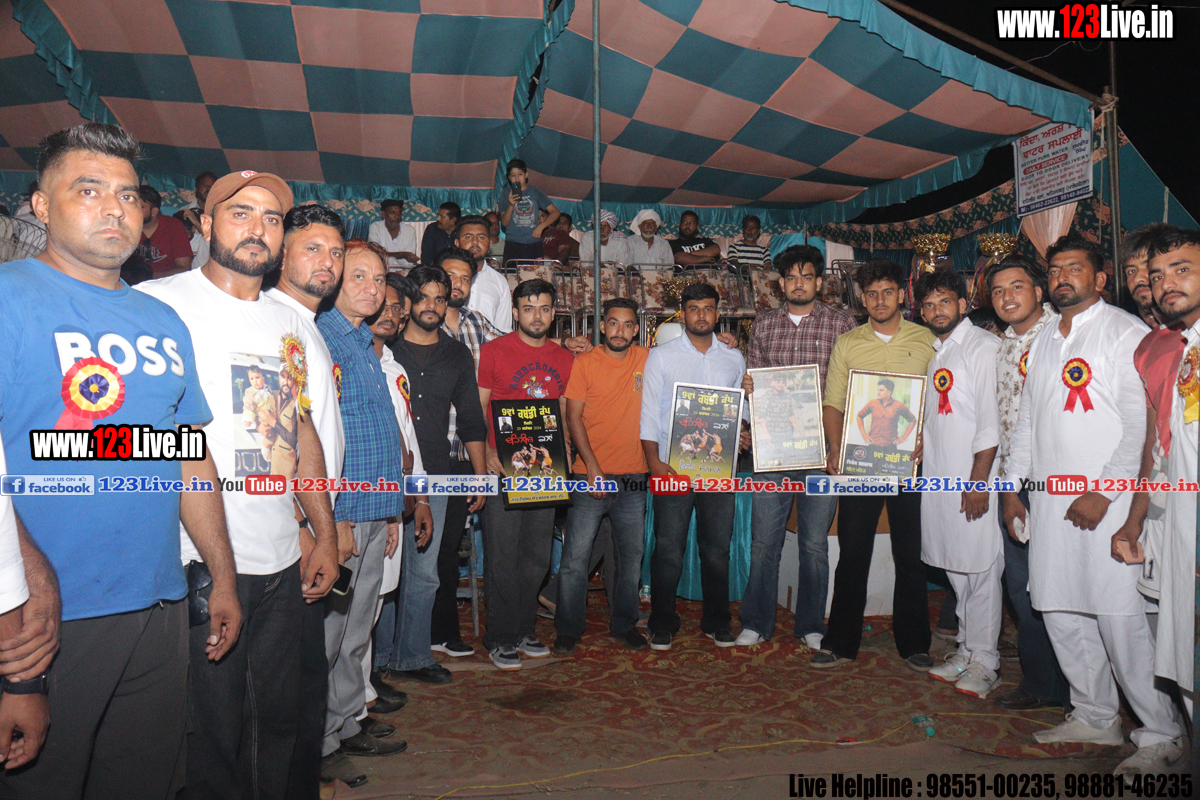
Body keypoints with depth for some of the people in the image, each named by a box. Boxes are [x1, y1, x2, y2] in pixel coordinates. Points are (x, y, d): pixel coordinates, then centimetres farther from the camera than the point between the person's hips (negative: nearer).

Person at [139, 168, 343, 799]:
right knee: (211, 737, 4)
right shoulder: (157, 304, -5)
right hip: (196, 564, -6)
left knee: (278, 723, 16)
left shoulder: (289, 322, 14)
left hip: (282, 564, 6)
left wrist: (325, 534, 14)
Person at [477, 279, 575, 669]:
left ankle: (524, 631, 25)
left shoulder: (565, 358, 12)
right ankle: (500, 638, 12)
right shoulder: (494, 351, 0)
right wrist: (486, 453, -15)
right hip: (502, 466, -4)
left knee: (537, 556, 11)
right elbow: (477, 409, -2)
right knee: (502, 556, -1)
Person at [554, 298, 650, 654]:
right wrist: (593, 467, -13)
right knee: (576, 556, -1)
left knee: (631, 555, 11)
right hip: (592, 475, -3)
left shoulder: (647, 360, 5)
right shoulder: (583, 364, -2)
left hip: (634, 477, 3)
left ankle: (624, 624, 27)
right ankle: (568, 628, 15)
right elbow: (573, 418, -5)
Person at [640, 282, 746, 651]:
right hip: (672, 467, -2)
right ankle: (662, 623, 15)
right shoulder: (661, 356, 4)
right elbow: (650, 413, 0)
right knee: (668, 548, 0)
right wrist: (655, 462, -9)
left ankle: (717, 621, 24)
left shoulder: (734, 358, 12)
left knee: (717, 547, 9)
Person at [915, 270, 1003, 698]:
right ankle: (966, 650, 25)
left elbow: (992, 421, -14)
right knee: (956, 569, 14)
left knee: (981, 568, -1)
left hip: (975, 479, -8)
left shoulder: (984, 346, -8)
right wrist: (920, 444, 8)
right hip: (939, 475, 8)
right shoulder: (936, 351, 17)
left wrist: (979, 478, -18)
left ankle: (984, 662, 9)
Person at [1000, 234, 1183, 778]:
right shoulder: (1042, 341, 18)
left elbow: (1138, 424, -10)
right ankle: (1096, 718, 24)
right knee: (1060, 613, 9)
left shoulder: (1125, 331, -3)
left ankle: (1161, 734, 9)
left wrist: (1103, 493, -16)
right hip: (1049, 502, 7)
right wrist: (1012, 484, 14)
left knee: (1120, 619, -7)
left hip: (1105, 501, -7)